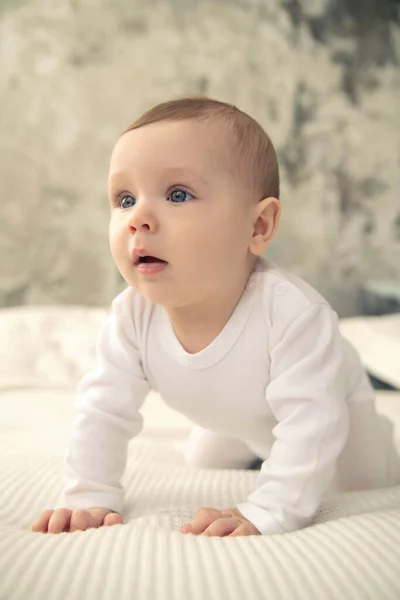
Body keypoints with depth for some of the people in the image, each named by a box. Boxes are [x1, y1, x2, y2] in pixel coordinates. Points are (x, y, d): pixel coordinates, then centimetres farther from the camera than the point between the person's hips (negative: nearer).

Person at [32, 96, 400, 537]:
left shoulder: (291, 312, -49)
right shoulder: (132, 316, -33)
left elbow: (311, 423, -47)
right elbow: (103, 409, -25)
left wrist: (266, 513, -53)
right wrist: (89, 497, -30)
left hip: (324, 413, -4)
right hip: (233, 422, 4)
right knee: (202, 466, 28)